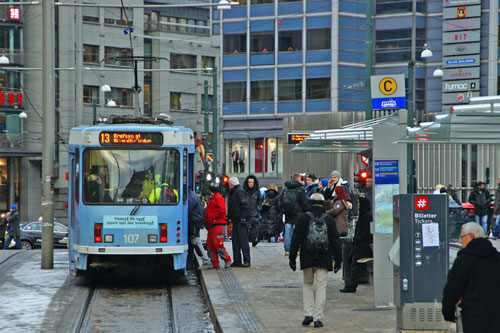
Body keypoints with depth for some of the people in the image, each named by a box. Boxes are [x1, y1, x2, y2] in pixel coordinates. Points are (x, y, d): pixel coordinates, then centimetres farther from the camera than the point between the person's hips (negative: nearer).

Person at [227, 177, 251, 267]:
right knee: (235, 240, 10)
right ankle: (237, 261, 14)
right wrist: (229, 216, 23)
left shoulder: (239, 192, -11)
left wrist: (243, 217, -23)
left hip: (241, 220, -10)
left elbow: (244, 205, -19)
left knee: (243, 241, -8)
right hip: (236, 221, 10)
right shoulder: (234, 192, 20)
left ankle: (246, 261, -7)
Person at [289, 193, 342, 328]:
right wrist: (338, 260, 10)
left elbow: (296, 239, -2)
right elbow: (335, 242, 4)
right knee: (321, 287, 3)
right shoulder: (329, 220, 1)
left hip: (307, 259, 0)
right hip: (324, 260, 0)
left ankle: (309, 313, 5)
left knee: (307, 284, 17)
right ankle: (318, 318, -2)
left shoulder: (303, 218, -2)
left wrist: (292, 258, 4)